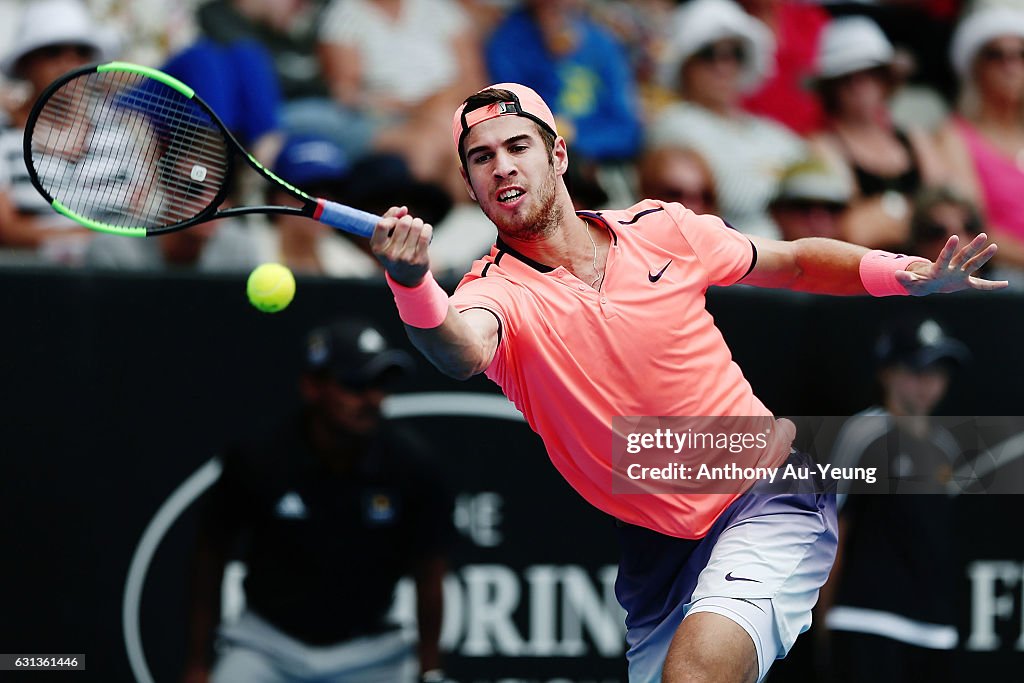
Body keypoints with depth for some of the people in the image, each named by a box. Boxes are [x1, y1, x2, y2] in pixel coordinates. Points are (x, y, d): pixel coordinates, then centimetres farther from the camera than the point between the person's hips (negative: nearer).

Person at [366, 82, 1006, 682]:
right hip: (657, 546, 2)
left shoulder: (660, 229, 1)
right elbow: (464, 352, -31)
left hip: (769, 496, -2)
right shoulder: (497, 289, -6)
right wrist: (413, 286, -54)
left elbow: (794, 261, 16)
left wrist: (907, 274, -1)